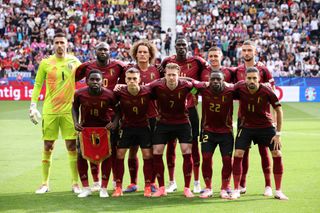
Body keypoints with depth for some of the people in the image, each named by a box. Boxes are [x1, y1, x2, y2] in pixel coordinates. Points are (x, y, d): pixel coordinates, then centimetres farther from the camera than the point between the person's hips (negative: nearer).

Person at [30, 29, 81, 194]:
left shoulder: (74, 61, 4)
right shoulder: (45, 63, 1)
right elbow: (37, 85, 6)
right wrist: (33, 106, -1)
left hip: (69, 110, 0)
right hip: (49, 111, 0)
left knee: (72, 146, 0)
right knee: (47, 146, 4)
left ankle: (75, 183, 9)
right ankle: (45, 183, 14)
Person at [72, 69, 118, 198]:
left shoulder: (109, 95, -20)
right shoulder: (79, 94, -17)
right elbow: (75, 107, 2)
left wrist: (115, 122, -20)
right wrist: (76, 122, -11)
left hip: (104, 128, -1)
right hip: (85, 127, 1)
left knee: (107, 155, -5)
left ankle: (104, 188, 7)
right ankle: (86, 188, 7)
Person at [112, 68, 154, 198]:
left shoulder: (147, 92, -16)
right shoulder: (120, 92, -16)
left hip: (143, 126, 0)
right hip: (126, 127, 1)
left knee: (147, 155, -4)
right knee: (119, 154, -3)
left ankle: (148, 187, 8)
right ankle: (118, 187, 6)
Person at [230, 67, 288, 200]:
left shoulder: (266, 91, -22)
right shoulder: (239, 88, -18)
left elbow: (279, 110, -12)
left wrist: (278, 134, -12)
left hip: (266, 126, -1)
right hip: (246, 127, 1)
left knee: (277, 154, -6)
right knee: (238, 154, -11)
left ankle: (278, 191, 8)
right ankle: (236, 190, 2)